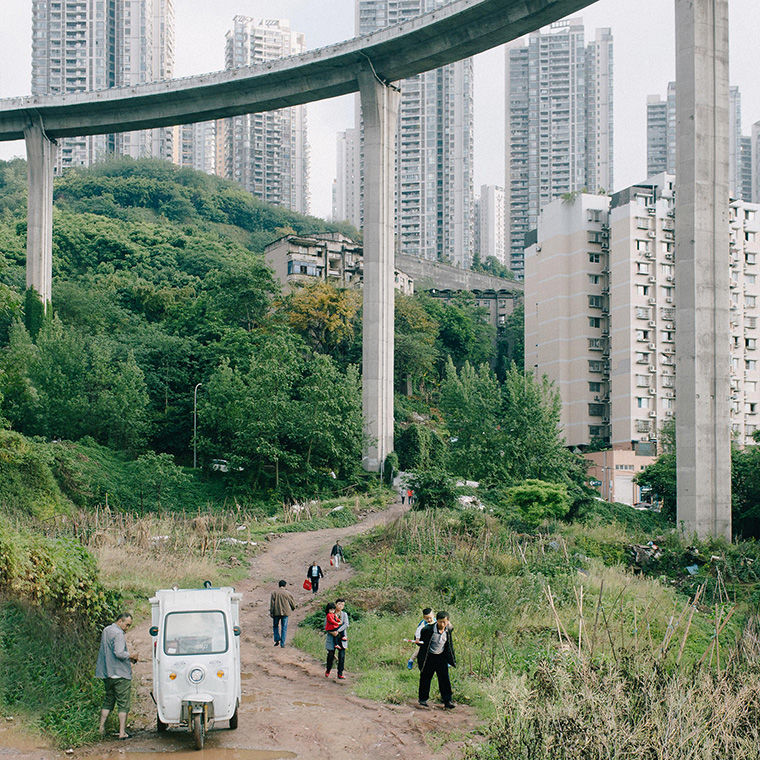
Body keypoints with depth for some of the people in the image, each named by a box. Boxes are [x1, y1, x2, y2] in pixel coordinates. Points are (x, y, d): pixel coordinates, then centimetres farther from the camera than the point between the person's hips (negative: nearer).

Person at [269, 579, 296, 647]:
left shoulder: (274, 593, -2)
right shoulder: (288, 593, -2)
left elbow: (272, 604, -4)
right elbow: (293, 603, 5)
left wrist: (271, 612, 1)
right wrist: (293, 608, 25)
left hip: (276, 612, 0)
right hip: (285, 612, 0)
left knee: (275, 626, 17)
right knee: (284, 628, 6)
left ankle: (277, 640, 4)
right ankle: (282, 643, 4)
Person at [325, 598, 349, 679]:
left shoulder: (344, 614, 6)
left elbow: (346, 624, -7)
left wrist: (338, 631, -19)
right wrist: (332, 632, -17)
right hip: (331, 637, -1)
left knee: (342, 655, -5)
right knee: (331, 655, 3)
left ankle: (340, 673, 2)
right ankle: (328, 670, 27)